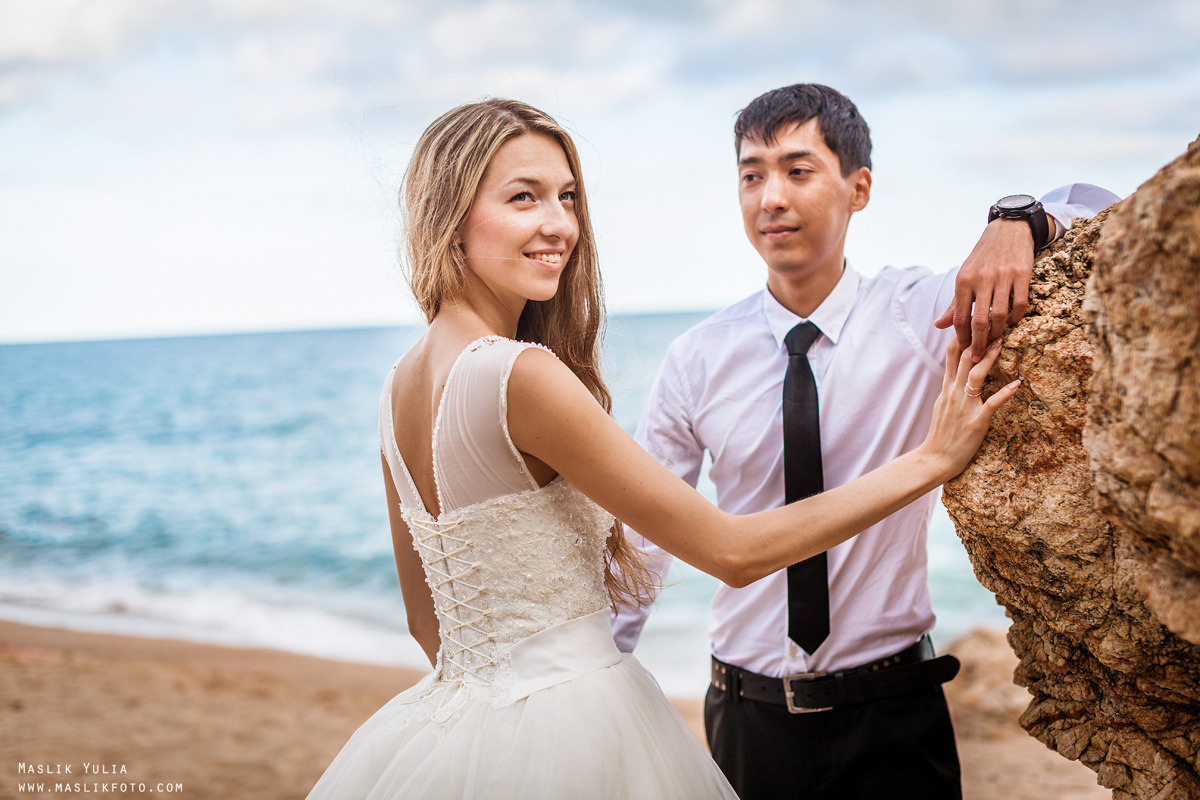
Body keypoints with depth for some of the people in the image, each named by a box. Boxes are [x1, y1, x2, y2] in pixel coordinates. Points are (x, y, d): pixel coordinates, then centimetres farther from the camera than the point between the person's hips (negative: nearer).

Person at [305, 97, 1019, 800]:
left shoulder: (403, 382, 4)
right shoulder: (520, 373, -23)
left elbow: (428, 617, 12)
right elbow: (731, 551, -18)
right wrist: (931, 460, -13)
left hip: (450, 713, 8)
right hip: (565, 732, -8)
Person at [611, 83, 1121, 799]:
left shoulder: (923, 314, -7)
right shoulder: (697, 361, -3)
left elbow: (1099, 210, -5)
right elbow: (643, 533, 4)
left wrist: (1019, 221, -26)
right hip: (749, 719, 2)